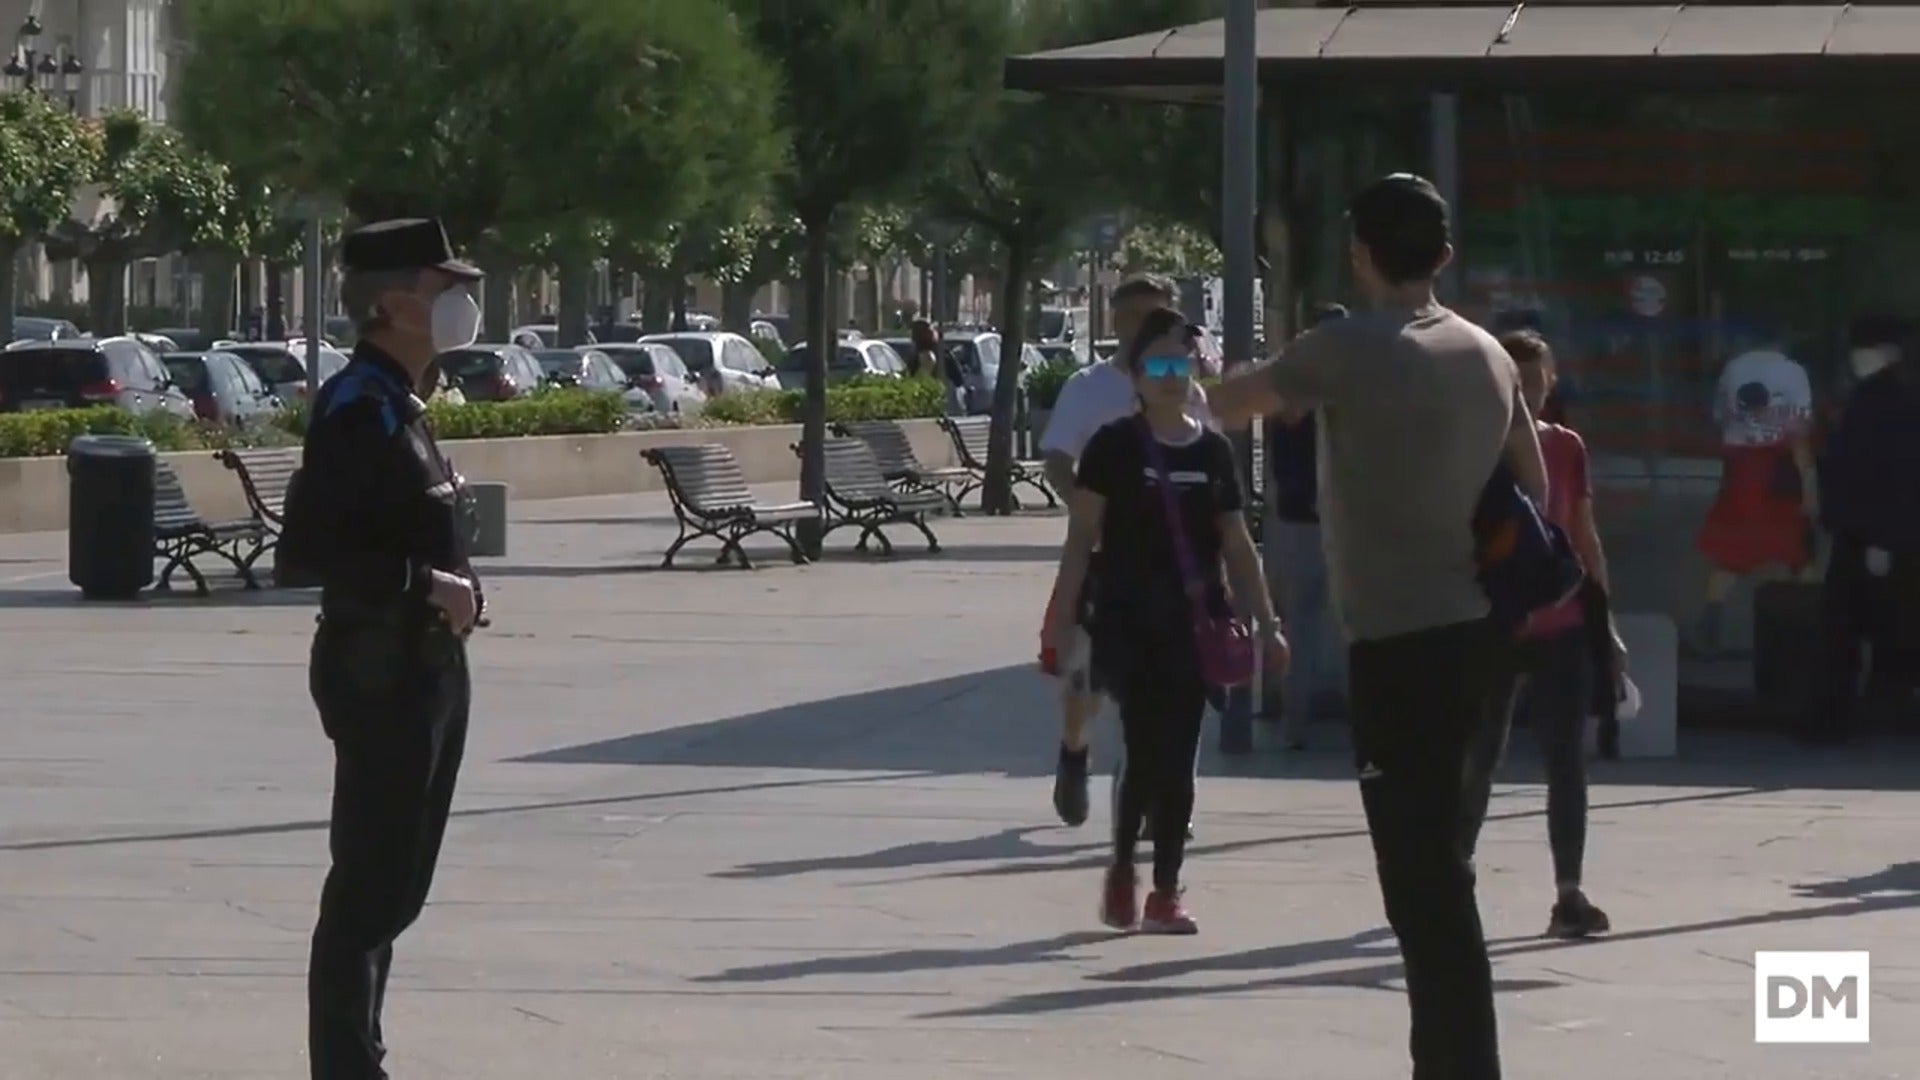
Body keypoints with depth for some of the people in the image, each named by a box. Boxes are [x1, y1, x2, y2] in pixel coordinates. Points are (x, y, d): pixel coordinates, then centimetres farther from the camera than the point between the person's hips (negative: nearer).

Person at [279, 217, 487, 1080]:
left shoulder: (398, 402, 14)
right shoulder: (359, 406, -16)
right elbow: (307, 546, -24)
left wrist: (456, 591, 9)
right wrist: (426, 585, -21)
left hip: (426, 663, 10)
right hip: (380, 666, -10)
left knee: (394, 880, 15)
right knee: (370, 886, -7)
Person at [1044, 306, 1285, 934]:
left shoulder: (1213, 450, 8)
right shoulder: (1114, 446, -2)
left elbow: (1236, 544, 13)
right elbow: (1081, 536, -3)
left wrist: (1265, 624, 10)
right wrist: (1063, 615, -10)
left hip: (1191, 623, 3)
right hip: (1127, 621, -3)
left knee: (1177, 758, 3)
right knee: (1147, 747, -9)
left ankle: (1165, 892, 8)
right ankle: (1122, 871, 11)